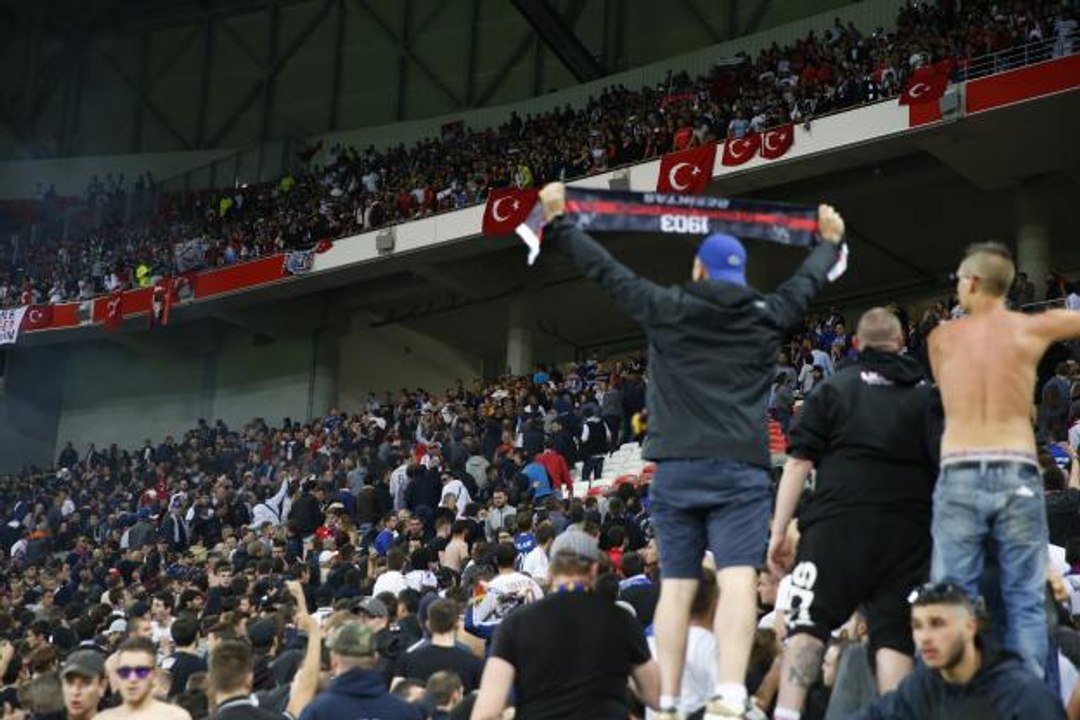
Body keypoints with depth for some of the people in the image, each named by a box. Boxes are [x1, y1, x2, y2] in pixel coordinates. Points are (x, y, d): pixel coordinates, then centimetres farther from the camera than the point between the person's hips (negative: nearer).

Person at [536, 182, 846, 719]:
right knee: (737, 580, -11)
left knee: (676, 587, 5)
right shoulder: (766, 317, 9)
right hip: (741, 472, -1)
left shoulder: (665, 310, 5)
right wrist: (830, 240, 47)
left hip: (677, 469, 1)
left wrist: (558, 221, 24)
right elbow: (808, 281, 27)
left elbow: (605, 270, 12)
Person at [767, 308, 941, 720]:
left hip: (837, 522, -2)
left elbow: (799, 462, 1)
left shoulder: (833, 389, 9)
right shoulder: (927, 396, 13)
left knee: (808, 623, -3)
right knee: (894, 634, 4)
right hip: (907, 531, 2)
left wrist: (779, 530, 1)